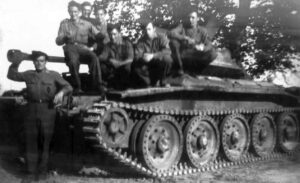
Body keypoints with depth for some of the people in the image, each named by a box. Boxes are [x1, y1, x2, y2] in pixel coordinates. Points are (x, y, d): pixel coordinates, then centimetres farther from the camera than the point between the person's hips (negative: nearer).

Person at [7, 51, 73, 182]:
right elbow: (11, 75, 22)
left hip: (48, 111, -2)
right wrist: (17, 61, 11)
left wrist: (61, 92, -24)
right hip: (31, 112, 2)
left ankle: (42, 171, 16)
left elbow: (68, 87, -2)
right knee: (31, 142, 2)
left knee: (44, 143, 3)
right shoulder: (29, 74, 12)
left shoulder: (53, 75, 5)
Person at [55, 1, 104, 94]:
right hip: (70, 48, -1)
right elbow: (58, 41, 10)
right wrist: (65, 37, -12)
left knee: (94, 57, -34)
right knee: (73, 61, -37)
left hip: (83, 48, 1)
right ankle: (77, 86, -26)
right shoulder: (64, 23, 16)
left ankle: (97, 84, -31)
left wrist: (93, 47, -8)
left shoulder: (87, 24, 17)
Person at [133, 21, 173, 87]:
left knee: (167, 59, -34)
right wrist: (143, 57, -35)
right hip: (148, 66, 2)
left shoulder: (161, 37, -8)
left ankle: (162, 81, -12)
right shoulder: (141, 41, -2)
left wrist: (153, 56, -36)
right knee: (136, 67, -28)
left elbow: (167, 51, -23)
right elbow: (137, 55, -10)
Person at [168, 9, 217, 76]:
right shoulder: (183, 26, 0)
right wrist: (186, 38, -29)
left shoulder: (202, 30, 2)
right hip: (182, 55, 0)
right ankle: (179, 67, -16)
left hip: (195, 57, 0)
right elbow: (171, 33, -18)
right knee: (173, 41, -27)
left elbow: (209, 45, -7)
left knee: (213, 54, -25)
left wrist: (202, 48, -32)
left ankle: (195, 69, -6)